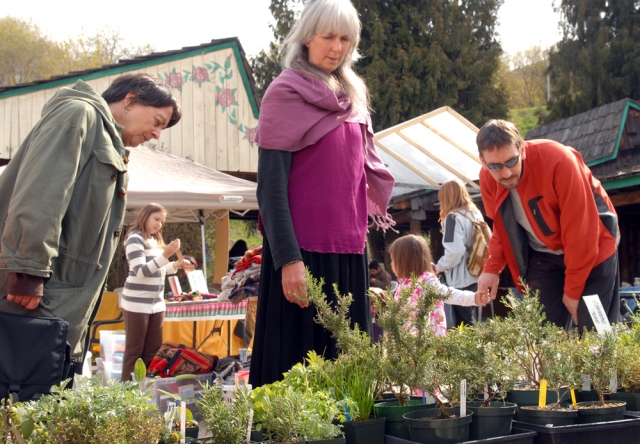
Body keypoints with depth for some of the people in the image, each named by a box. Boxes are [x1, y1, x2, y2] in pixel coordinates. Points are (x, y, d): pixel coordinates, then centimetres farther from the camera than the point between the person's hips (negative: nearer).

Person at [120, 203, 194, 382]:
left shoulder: (155, 240, 14)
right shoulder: (135, 239, -10)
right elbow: (141, 272, -18)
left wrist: (177, 265, 9)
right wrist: (165, 255, -25)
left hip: (157, 304, 8)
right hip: (137, 304, -8)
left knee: (153, 350, 8)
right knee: (134, 351, -3)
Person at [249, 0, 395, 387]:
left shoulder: (351, 96, 15)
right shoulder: (287, 93, -6)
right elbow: (270, 185, -12)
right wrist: (288, 259, -18)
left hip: (349, 252, 7)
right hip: (305, 250, -7)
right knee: (301, 362, -4)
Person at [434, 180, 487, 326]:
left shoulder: (453, 217, -14)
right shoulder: (475, 213, 9)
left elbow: (454, 252, -22)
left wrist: (440, 266, -5)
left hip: (460, 279, -8)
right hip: (475, 275, 8)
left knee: (464, 324, -2)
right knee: (471, 319, 14)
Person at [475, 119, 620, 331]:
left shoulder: (558, 161, -31)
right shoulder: (487, 178, -13)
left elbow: (580, 231, -25)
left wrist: (573, 289, -19)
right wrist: (492, 268, -11)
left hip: (591, 248, -4)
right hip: (543, 256, 5)